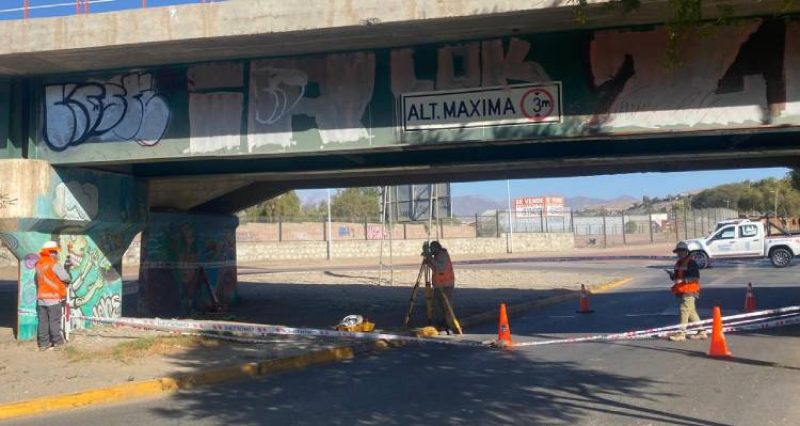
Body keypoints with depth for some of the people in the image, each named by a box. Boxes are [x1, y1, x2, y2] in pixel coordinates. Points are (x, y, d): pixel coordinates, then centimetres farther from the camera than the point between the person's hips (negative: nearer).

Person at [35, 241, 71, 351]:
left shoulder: (39, 264, 9)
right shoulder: (54, 264, -13)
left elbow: (40, 279, 11)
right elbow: (66, 278, -13)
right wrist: (67, 281, 10)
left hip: (41, 298, 6)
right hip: (53, 298, -6)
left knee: (43, 321, 9)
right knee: (54, 321, 1)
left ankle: (43, 343, 12)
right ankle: (57, 342, 6)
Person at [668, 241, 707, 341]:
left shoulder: (691, 263, -12)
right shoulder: (678, 263, 16)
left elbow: (696, 278, -18)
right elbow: (676, 277, 24)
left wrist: (683, 280, -25)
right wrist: (673, 276, 2)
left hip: (690, 291, -9)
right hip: (682, 291, 9)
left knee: (684, 310, -9)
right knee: (691, 311, 13)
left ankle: (681, 333, -7)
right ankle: (701, 332, 20)